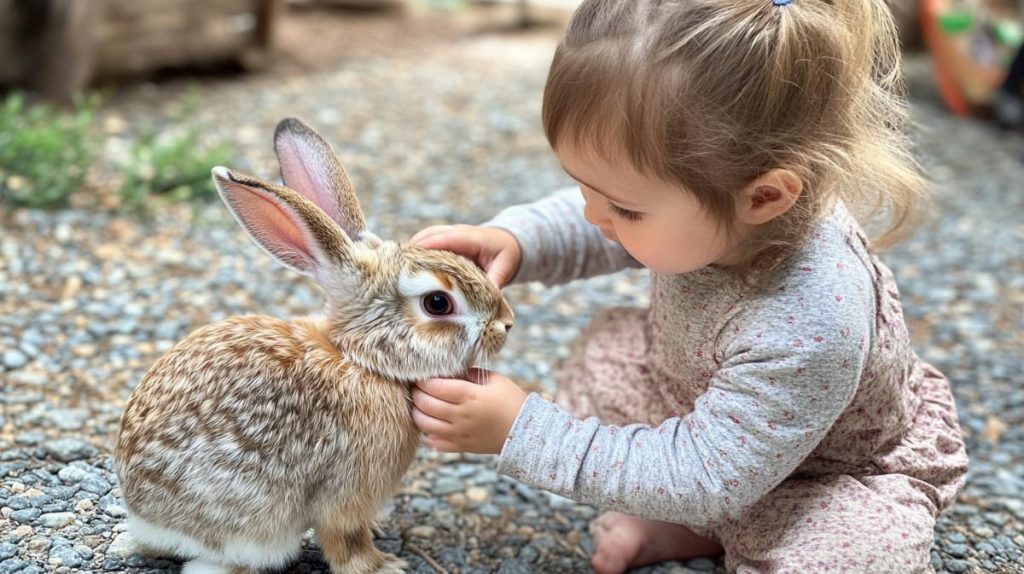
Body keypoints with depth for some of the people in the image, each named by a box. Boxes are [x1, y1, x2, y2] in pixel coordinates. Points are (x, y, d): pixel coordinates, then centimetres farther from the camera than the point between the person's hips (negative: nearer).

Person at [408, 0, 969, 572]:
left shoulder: (805, 331, -45)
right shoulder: (701, 206, -26)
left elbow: (701, 479, -35)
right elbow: (590, 227, -2)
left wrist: (521, 432, -35)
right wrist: (512, 239, -22)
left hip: (830, 473, -6)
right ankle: (687, 520, -2)